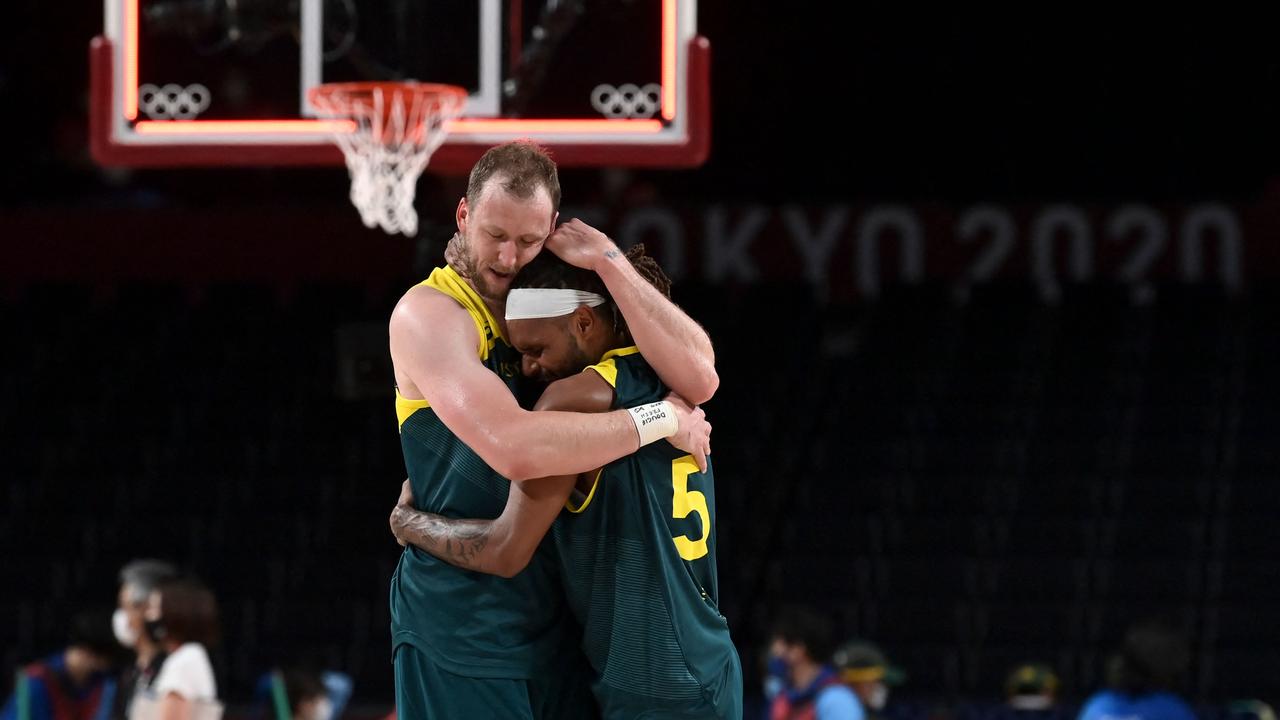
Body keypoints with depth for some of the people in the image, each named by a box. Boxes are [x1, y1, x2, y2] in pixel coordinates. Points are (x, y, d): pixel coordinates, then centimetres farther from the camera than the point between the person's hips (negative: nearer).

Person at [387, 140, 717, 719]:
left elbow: (698, 380, -9)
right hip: (460, 628, -6)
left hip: (555, 621, 6)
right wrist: (660, 419, -20)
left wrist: (607, 262, -13)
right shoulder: (428, 314, -12)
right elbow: (514, 447, -28)